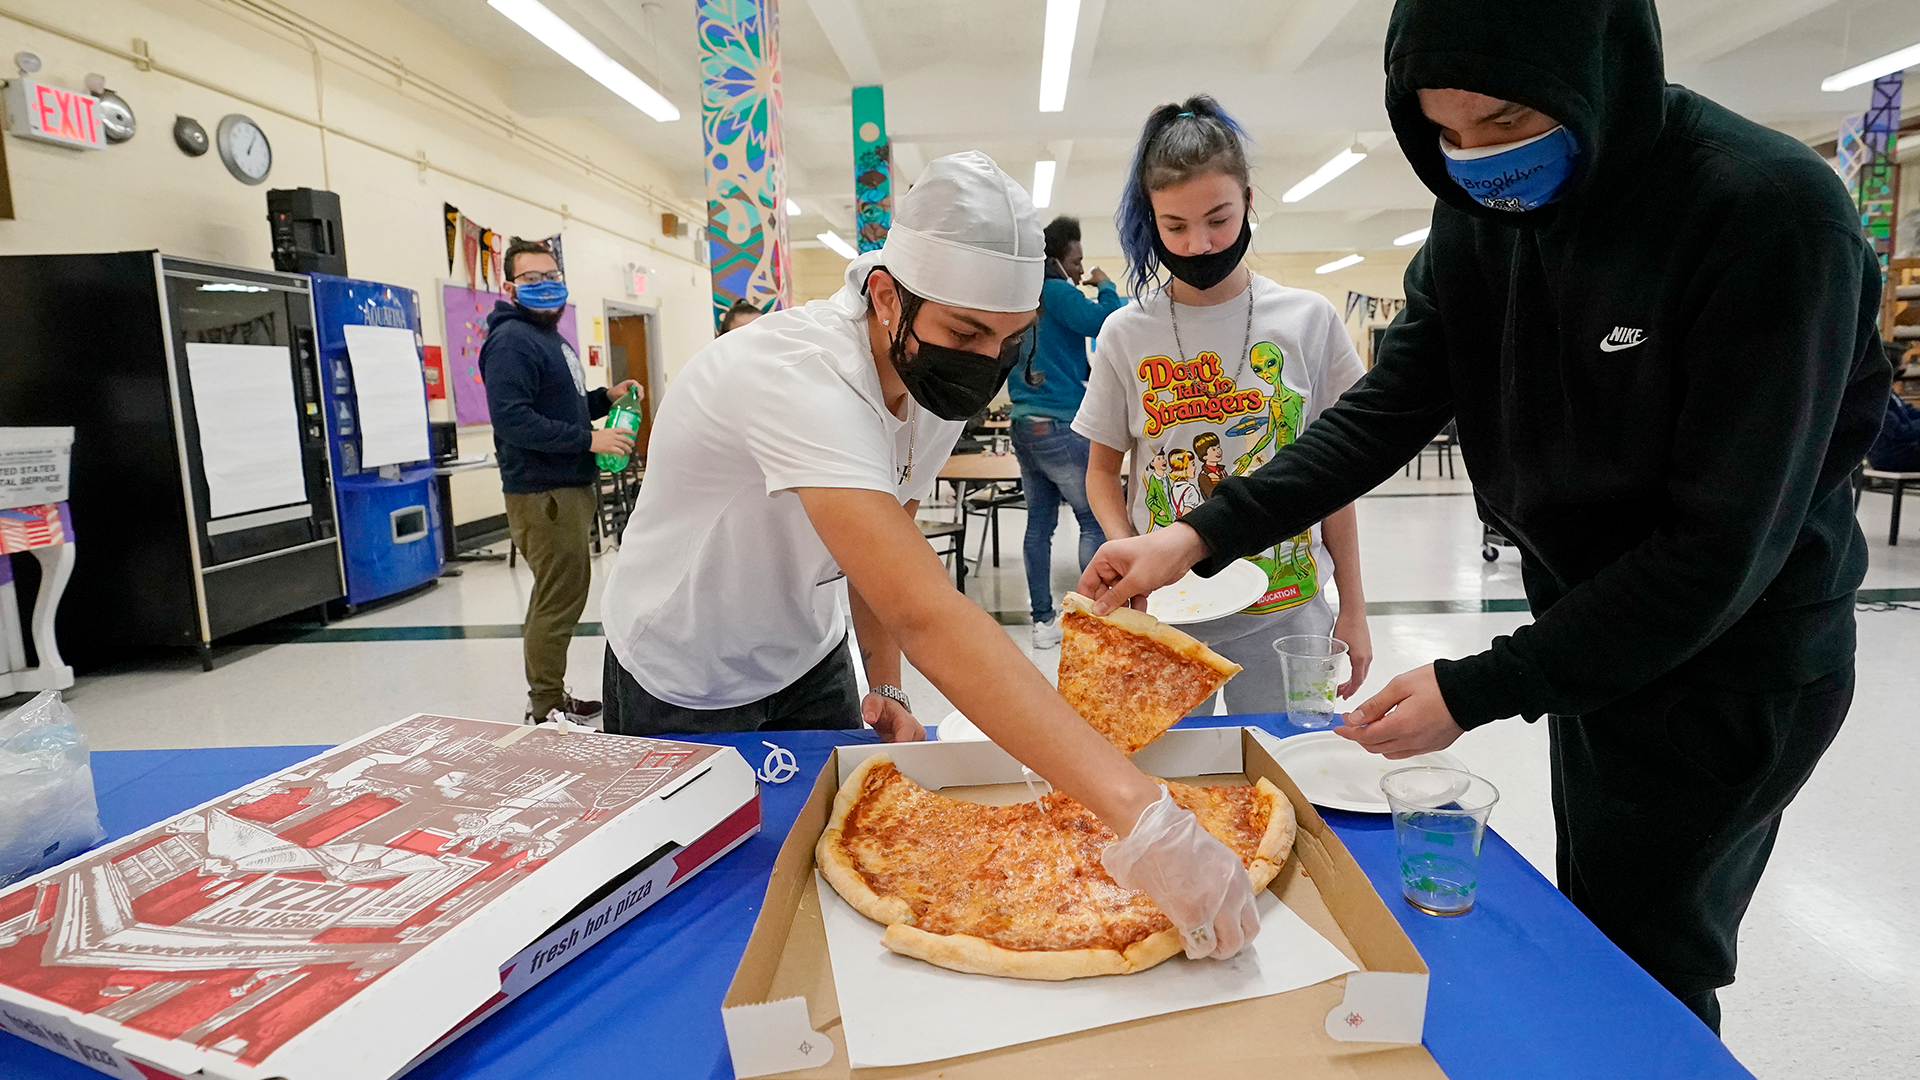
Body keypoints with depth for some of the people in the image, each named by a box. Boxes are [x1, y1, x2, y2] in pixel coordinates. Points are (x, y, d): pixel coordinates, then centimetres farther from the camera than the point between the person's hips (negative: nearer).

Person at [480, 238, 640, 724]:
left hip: (570, 486, 10)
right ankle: (546, 709, 6)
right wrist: (588, 439, -22)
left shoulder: (553, 338, 20)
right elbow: (512, 417, -23)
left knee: (563, 595, 16)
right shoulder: (510, 340, -13)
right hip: (541, 493, -10)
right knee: (558, 601, -6)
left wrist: (605, 397, 12)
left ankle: (552, 697, 27)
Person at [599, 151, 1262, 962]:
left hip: (805, 662, 6)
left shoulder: (944, 380, -12)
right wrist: (1139, 816, -55)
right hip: (683, 688, -6)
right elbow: (927, 617, -51)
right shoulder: (802, 378, -39)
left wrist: (884, 686, -6)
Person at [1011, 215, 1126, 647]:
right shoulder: (1057, 293, -9)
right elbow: (1104, 321, -20)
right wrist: (1104, 286, -2)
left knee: (1039, 522, 9)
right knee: (1095, 521, 0)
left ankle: (1043, 620, 14)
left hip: (1025, 427, 8)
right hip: (1062, 427, -8)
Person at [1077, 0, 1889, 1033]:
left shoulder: (1773, 216, -25)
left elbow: (1726, 544, -25)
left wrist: (1480, 690, -25)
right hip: (1590, 639, 6)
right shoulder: (1482, 213, -5)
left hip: (1725, 675, -6)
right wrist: (1202, 536, -19)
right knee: (1589, 929, 22)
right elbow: (1386, 410, -7)